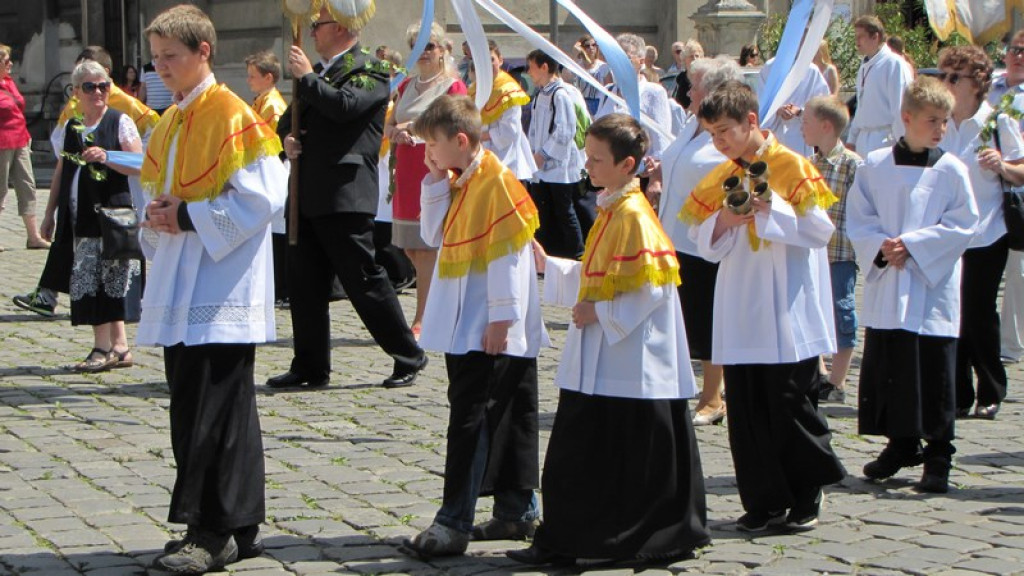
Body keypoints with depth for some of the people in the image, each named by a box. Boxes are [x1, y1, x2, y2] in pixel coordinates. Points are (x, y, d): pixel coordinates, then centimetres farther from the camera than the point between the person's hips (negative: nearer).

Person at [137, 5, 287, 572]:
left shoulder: (233, 116, -10)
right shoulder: (168, 125, 16)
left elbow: (260, 198, -16)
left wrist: (188, 217, -16)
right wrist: (157, 219, 2)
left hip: (222, 291, -9)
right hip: (180, 289, 9)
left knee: (213, 413, -8)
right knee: (192, 409, 10)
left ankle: (211, 530, -2)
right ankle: (236, 530, 17)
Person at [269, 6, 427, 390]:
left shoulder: (370, 73, -4)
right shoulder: (320, 75, 20)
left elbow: (344, 105, -22)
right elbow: (288, 120, 23)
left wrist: (306, 77, -12)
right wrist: (288, 138, 1)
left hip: (345, 196, -8)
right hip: (307, 196, 8)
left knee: (365, 280, -5)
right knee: (304, 283, 8)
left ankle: (408, 356, 6)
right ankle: (310, 367, 15)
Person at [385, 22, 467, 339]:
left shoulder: (452, 86, -2)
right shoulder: (407, 85, 17)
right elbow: (388, 127, 15)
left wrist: (414, 127, -17)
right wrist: (397, 132, -7)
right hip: (407, 173, 7)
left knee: (425, 249, -9)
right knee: (410, 249, 7)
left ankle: (421, 321, -6)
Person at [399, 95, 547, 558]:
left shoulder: (497, 181, -15)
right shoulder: (458, 181, 12)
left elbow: (507, 253, -18)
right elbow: (434, 235, 15)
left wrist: (500, 318, -20)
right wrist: (435, 182, 4)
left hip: (490, 331, -9)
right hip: (464, 325, 9)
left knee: (471, 416, -10)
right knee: (509, 418, 15)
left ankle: (454, 523, -9)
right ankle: (518, 511, 23)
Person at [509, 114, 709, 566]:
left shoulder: (633, 215, -17)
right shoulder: (610, 209, 13)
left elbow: (651, 287, -23)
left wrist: (600, 313, -18)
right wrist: (548, 265, 16)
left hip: (630, 364, -10)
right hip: (599, 364, 10)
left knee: (636, 459, -1)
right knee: (578, 457, 11)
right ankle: (563, 542, 16)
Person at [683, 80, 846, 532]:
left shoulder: (791, 167, -5)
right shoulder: (720, 179, 10)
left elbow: (821, 230, -11)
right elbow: (704, 244, 10)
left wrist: (771, 209, -21)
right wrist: (722, 222, -11)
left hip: (788, 313, -5)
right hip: (741, 316, 5)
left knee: (790, 405, -1)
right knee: (746, 409, 4)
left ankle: (808, 495, 16)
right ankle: (764, 502, 12)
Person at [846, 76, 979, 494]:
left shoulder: (951, 170, -2)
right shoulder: (875, 166, 3)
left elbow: (962, 225, -6)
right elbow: (857, 218, 4)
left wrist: (911, 245, -14)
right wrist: (880, 247, -13)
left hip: (933, 287, -2)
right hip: (886, 287, 2)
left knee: (934, 376, -2)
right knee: (885, 369, 8)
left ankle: (938, 456, 8)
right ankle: (901, 444, 24)